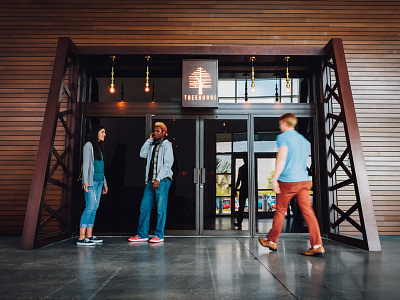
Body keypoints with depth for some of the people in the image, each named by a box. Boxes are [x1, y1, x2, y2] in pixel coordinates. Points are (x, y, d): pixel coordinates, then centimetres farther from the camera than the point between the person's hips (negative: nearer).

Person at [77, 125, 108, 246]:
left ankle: (89, 236, 7)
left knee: (94, 208, 5)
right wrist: (85, 181, -17)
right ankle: (81, 238, -14)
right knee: (90, 206, -15)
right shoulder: (89, 145, -3)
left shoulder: (99, 147, 21)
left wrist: (104, 182, 22)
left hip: (99, 181, 8)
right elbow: (86, 164, -10)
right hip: (91, 181, -8)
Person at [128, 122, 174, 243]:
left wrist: (158, 179, -15)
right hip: (151, 181, 7)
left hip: (162, 180, -7)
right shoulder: (152, 145, 20)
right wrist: (149, 140, 9)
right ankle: (142, 234, 12)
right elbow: (142, 154, 8)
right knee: (144, 207, 5)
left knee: (161, 209, -2)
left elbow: (167, 164, -9)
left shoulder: (167, 145, -1)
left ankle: (159, 235, 5)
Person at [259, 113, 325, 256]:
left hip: (287, 180, -6)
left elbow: (282, 159, -15)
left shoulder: (283, 137, -5)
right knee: (308, 212, 1)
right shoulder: (303, 139, 17)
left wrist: (275, 179, -13)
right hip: (304, 180, 6)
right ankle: (317, 246, -5)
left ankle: (272, 241, 20)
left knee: (280, 211, 7)